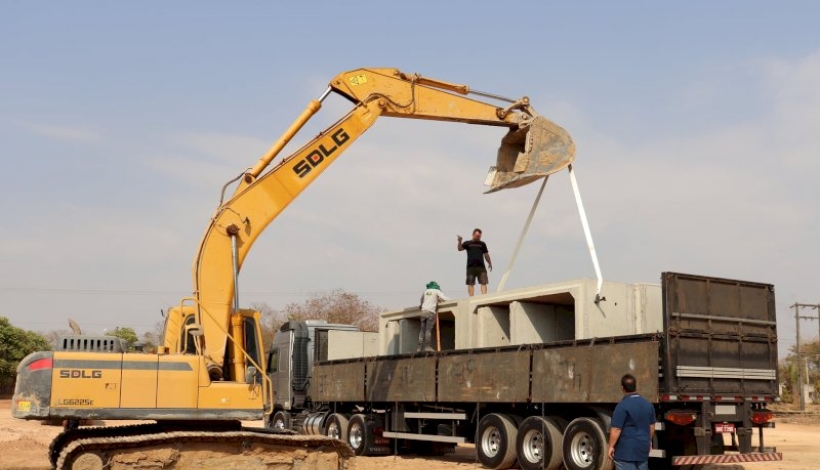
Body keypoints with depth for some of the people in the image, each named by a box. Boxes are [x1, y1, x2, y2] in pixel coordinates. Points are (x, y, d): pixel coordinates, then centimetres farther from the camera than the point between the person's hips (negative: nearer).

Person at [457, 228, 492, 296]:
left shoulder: (482, 244, 16)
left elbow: (486, 254, 20)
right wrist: (459, 241, -21)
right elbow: (460, 249, -4)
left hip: (481, 266, 2)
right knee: (470, 284, -2)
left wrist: (489, 263, 13)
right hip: (471, 267, -2)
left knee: (483, 283, -6)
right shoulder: (467, 243, 8)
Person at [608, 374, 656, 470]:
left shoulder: (622, 406, -17)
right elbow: (652, 426, 17)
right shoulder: (648, 404, 7)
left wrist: (611, 446, -9)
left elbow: (616, 429, -18)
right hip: (643, 448, 7)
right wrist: (649, 440, 30)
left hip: (626, 450, -7)